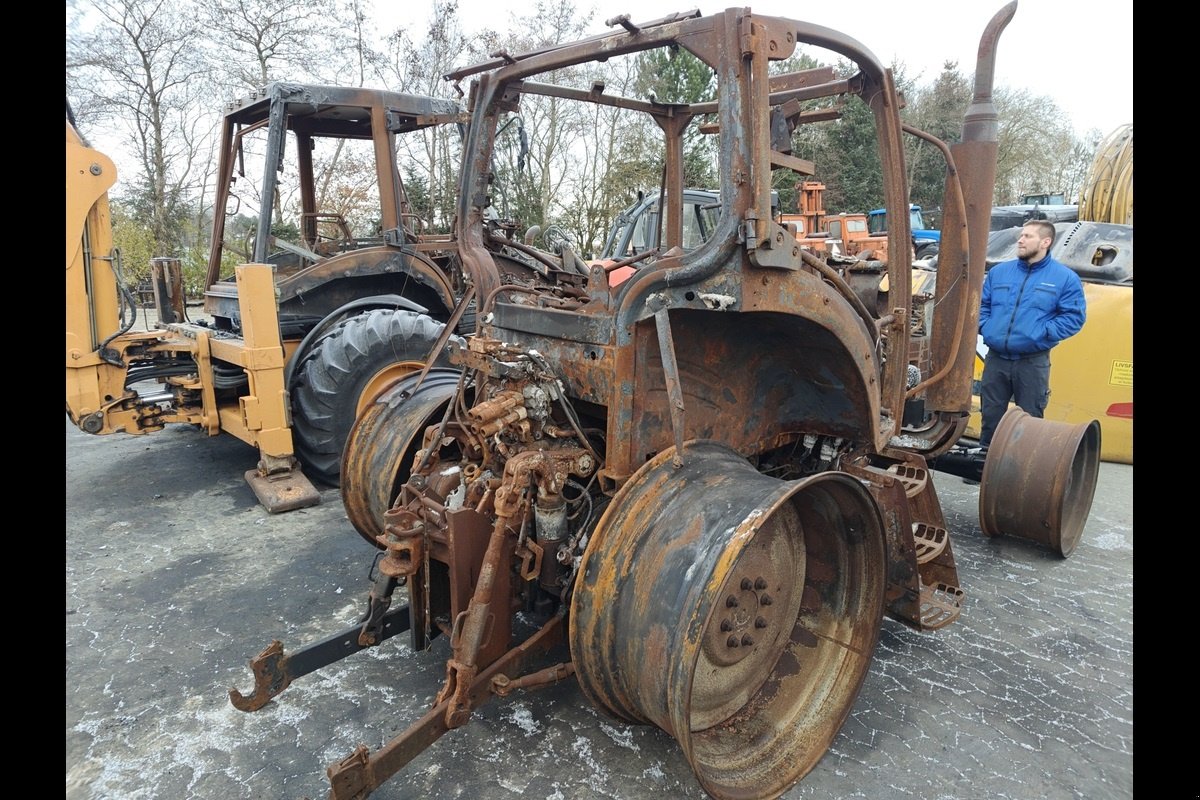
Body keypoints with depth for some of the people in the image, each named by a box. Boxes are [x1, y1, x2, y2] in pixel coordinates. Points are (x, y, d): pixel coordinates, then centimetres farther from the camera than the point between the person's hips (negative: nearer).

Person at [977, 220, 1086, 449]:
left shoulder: (1065, 278, 0)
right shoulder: (999, 271, 9)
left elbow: (1074, 316, -4)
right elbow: (981, 304, 15)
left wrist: (1042, 333, -14)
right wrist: (985, 327, -1)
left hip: (1033, 362, -3)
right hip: (996, 359, 3)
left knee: (1030, 419, 5)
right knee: (991, 415, 11)